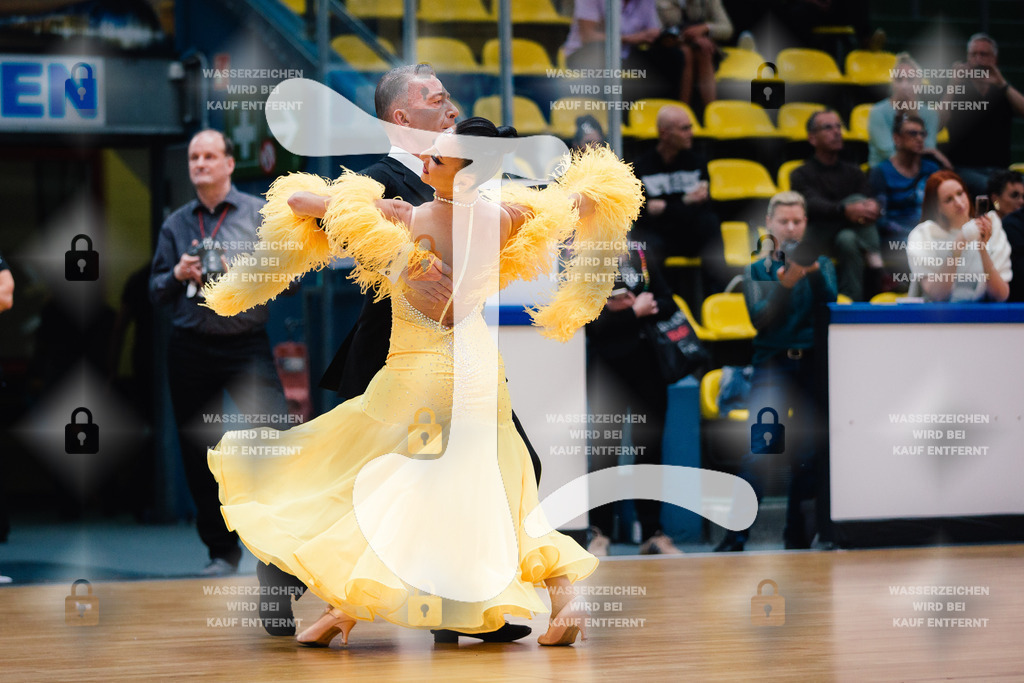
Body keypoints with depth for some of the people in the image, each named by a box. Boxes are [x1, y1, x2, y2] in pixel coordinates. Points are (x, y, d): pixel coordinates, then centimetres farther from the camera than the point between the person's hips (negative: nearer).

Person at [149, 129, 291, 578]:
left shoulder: (260, 214, 4)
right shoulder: (176, 225, 12)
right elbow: (156, 292, 13)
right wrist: (178, 275, -7)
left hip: (246, 342, -3)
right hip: (189, 348, 3)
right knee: (198, 453, 5)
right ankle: (222, 551, 15)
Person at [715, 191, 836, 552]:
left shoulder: (822, 265, 13)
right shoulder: (756, 271, 11)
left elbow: (828, 302, -6)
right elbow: (761, 319, -5)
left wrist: (813, 271, -24)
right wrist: (785, 284, -20)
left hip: (813, 365, 2)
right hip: (773, 365, -2)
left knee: (806, 455, -1)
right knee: (758, 453, -17)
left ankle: (797, 533, 11)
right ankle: (735, 536, -17)